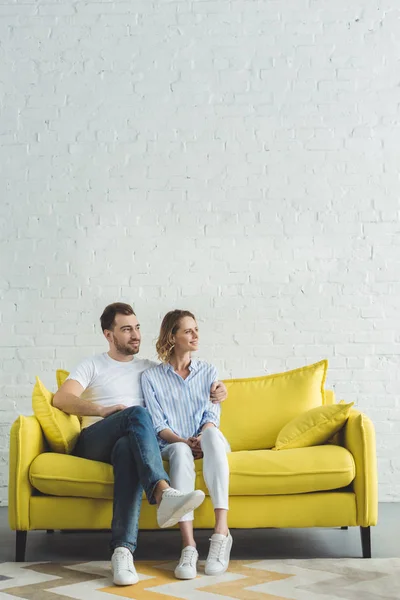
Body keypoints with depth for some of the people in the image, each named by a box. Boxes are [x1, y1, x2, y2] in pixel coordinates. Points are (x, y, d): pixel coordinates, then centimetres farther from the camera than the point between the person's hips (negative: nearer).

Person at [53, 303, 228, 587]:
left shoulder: (151, 368, 25)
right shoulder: (92, 366, 15)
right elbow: (61, 399, -1)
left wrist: (217, 389, 6)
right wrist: (102, 410, -15)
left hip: (129, 443, 2)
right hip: (93, 443, -2)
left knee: (128, 449, -40)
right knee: (137, 413, -35)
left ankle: (123, 550, -53)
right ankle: (163, 493, -58)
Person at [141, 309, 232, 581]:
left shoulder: (208, 372, 15)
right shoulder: (151, 377, 8)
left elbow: (212, 416, 3)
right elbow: (158, 425, -2)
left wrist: (201, 438, -19)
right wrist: (183, 441, -21)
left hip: (206, 443, 1)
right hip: (173, 445, -1)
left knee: (212, 434, -36)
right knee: (181, 452, -38)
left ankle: (222, 531, -45)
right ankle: (188, 545, -49)